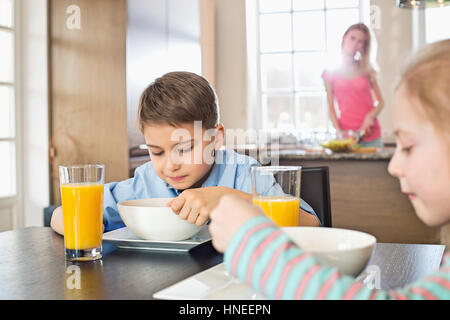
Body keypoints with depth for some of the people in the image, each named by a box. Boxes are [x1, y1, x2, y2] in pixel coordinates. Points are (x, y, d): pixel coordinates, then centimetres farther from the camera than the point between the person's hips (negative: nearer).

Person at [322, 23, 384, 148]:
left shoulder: (367, 71, 10)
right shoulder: (330, 72, 5)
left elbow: (380, 102, 10)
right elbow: (331, 109, 2)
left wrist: (370, 116, -10)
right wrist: (339, 132, -12)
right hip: (347, 135, -2)